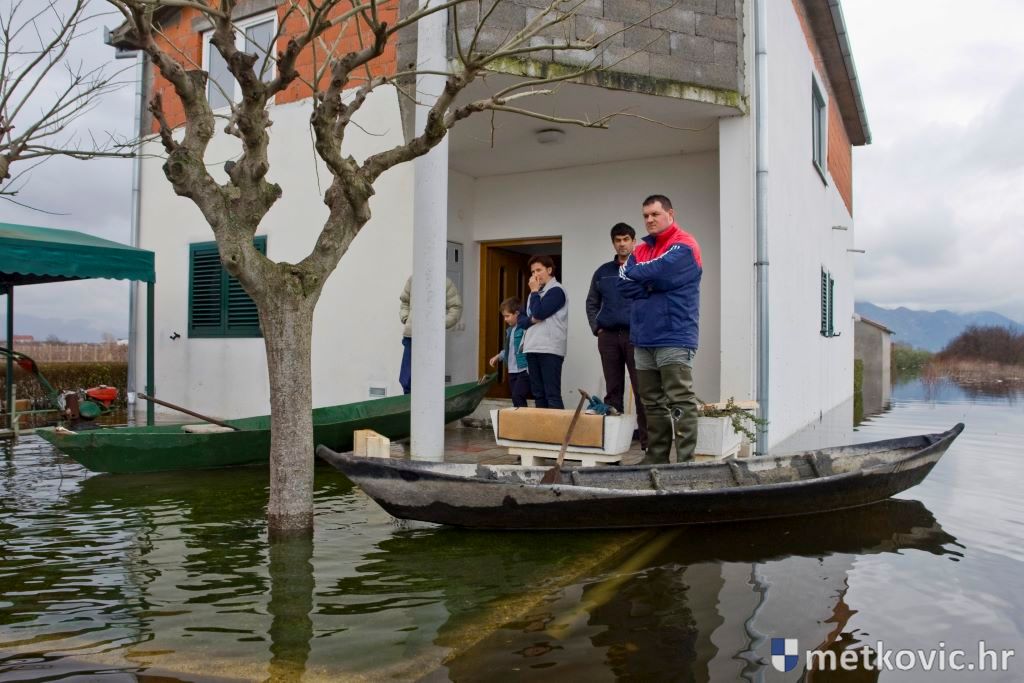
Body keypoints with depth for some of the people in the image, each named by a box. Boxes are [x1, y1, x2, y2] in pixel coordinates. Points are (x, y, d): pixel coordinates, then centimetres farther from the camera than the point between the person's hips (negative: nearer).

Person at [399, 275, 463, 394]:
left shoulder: (446, 283, -1)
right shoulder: (412, 280, 11)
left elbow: (456, 308, -1)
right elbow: (404, 302, 23)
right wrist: (405, 317, 6)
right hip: (411, 335, 4)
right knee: (406, 380, 7)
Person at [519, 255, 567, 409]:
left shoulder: (556, 290, -6)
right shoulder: (535, 293, 20)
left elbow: (539, 313, -17)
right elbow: (521, 318, 17)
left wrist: (534, 291, -4)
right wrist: (531, 320, -5)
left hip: (550, 350, -8)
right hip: (532, 349, 8)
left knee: (552, 394, -11)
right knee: (538, 394, 9)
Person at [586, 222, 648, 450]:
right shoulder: (602, 272, 14)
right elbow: (592, 303, 20)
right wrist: (596, 328, 9)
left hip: (636, 336, -4)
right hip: (608, 337, 4)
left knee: (641, 390, -6)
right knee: (613, 391, 9)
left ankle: (647, 442, -2)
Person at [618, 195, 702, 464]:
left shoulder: (684, 246, -4)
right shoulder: (641, 249, 18)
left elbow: (658, 272, -19)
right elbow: (624, 285, 5)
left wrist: (635, 272, 2)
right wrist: (652, 283, -8)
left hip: (674, 337, -7)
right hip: (643, 338, 8)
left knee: (680, 402, -7)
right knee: (652, 403, 12)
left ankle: (685, 462, -6)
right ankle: (655, 458, 20)